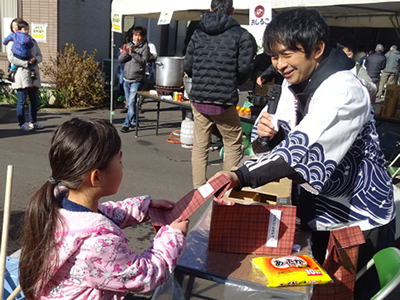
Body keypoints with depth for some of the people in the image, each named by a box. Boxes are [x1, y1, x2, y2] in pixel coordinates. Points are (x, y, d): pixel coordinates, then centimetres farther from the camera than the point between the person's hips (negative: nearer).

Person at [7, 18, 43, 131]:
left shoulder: (32, 41, 16)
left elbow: (40, 56, 13)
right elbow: (11, 57, -10)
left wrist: (35, 59, -10)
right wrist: (26, 63, -17)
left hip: (34, 74, 5)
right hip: (21, 74, -5)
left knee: (34, 100, 10)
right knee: (22, 100, -2)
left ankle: (33, 122, 22)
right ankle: (22, 123, 6)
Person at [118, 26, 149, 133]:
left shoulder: (145, 47, -3)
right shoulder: (128, 45, 11)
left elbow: (144, 61, -15)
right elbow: (120, 59, 7)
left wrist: (133, 53, -24)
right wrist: (125, 53, -13)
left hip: (137, 80, -6)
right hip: (126, 78, 6)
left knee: (132, 102, -11)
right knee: (129, 103, 12)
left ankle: (126, 124, -8)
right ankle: (133, 122, 25)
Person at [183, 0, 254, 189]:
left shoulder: (198, 33, 7)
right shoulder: (241, 35, -3)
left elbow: (187, 65, 6)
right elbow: (244, 68, -9)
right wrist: (233, 83, 11)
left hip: (198, 99, 4)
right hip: (224, 101, -3)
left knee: (200, 145, 12)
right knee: (233, 144, 12)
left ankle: (198, 187, 18)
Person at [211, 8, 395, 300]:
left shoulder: (344, 91, -29)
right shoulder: (294, 81, -3)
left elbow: (302, 147, -40)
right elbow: (292, 138, 3)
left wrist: (241, 176, -47)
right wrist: (274, 132, -19)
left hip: (360, 217, -7)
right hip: (324, 208, 8)